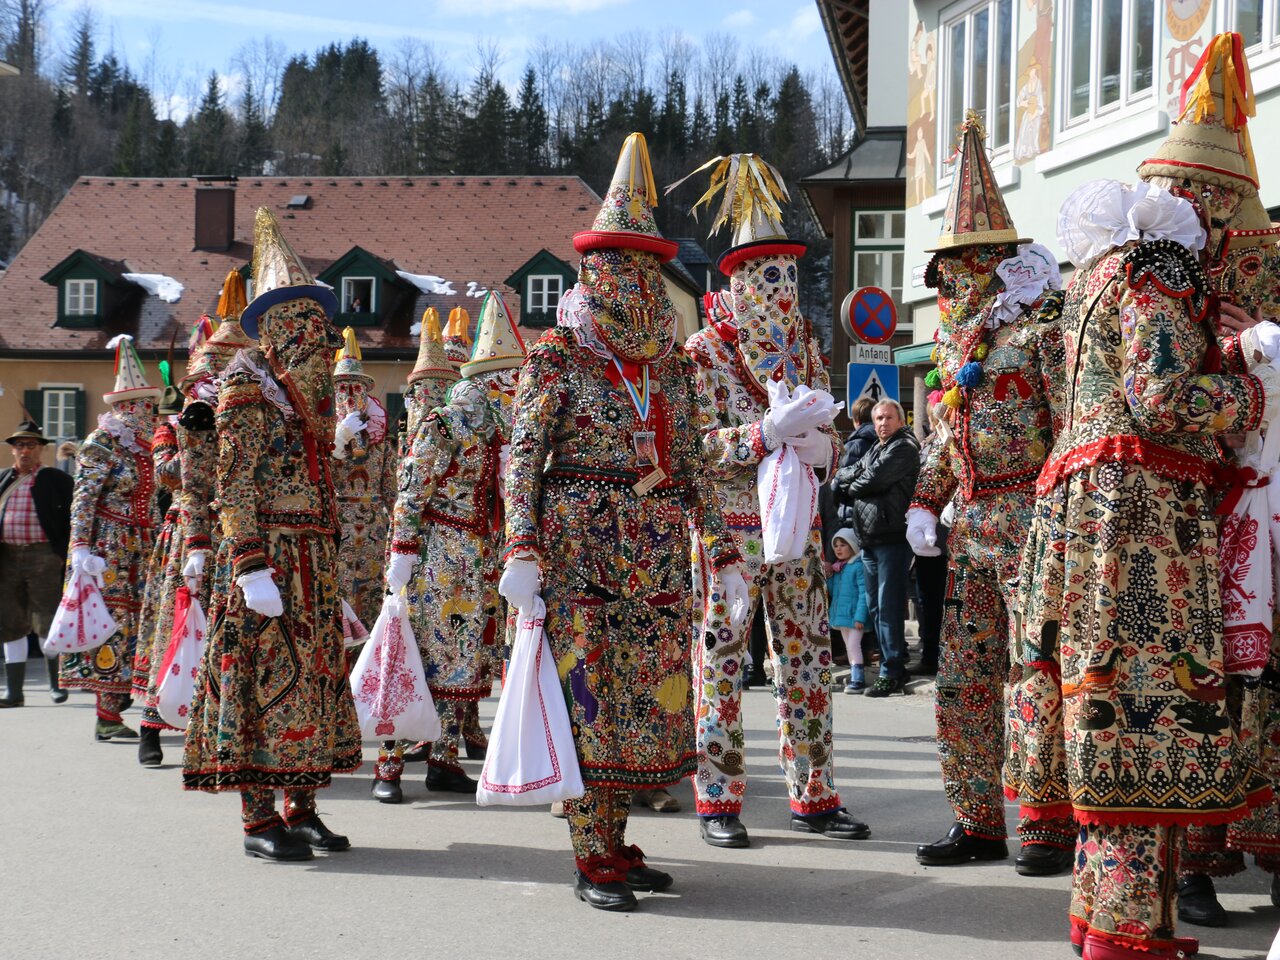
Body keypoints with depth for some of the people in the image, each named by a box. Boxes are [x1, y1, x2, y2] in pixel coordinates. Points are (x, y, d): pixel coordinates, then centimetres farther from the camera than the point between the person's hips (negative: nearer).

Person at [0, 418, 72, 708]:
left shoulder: (57, 480, 2)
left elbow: (71, 520, -1)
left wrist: (67, 560, -9)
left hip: (43, 557, -4)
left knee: (49, 623, -1)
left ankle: (57, 683, 15)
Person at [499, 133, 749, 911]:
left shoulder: (671, 362, 12)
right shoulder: (559, 356, -3)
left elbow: (692, 465, 15)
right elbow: (523, 454, -7)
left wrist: (725, 553, 11)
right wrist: (523, 548, -19)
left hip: (658, 549, 5)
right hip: (582, 542, -5)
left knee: (648, 693, 6)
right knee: (589, 692, -5)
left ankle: (616, 840, 17)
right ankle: (593, 860, 0)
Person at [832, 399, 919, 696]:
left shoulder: (904, 448, -5)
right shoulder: (875, 450, 23)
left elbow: (873, 479, -15)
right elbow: (843, 474, 17)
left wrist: (851, 486, 3)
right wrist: (852, 476, -5)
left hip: (892, 537, -9)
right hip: (870, 538, 9)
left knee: (889, 607, -10)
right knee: (875, 607, 11)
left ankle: (891, 674, -9)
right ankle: (892, 664, 18)